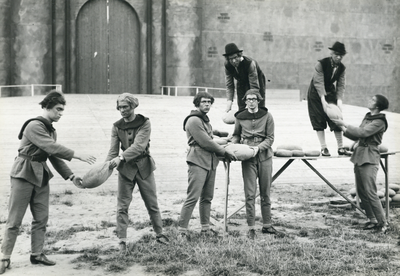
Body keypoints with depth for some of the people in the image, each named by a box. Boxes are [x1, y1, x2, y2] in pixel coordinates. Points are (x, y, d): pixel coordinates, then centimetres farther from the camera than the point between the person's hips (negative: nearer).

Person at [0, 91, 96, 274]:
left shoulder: (51, 130, 10)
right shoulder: (34, 125, -16)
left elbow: (54, 156, 11)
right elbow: (52, 147, -24)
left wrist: (71, 176, 3)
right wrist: (77, 156, -24)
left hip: (41, 176, 8)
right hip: (24, 175, -8)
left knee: (41, 218, 8)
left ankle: (37, 254, 18)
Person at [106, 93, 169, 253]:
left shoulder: (144, 123, -9)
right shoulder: (117, 126, 1)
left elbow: (138, 146, -23)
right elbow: (113, 150, -5)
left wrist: (121, 158, -35)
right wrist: (106, 165, -24)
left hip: (143, 167, -2)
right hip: (125, 168, 2)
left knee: (152, 203, 9)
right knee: (122, 206, -2)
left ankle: (159, 234, 26)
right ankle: (122, 241, 4)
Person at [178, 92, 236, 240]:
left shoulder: (205, 119, 20)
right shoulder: (193, 120, -10)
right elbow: (206, 142, -13)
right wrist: (224, 152, -5)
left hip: (210, 162, 9)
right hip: (198, 162, -9)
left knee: (207, 197, 12)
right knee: (193, 197, -11)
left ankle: (205, 227, 19)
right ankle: (182, 229, -7)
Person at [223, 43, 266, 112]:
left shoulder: (250, 63, -35)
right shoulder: (227, 65, -21)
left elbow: (254, 86, -36)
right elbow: (229, 85, -17)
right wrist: (229, 101, -31)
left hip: (257, 81, -4)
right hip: (241, 83, 4)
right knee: (241, 108, -2)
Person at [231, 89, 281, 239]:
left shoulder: (267, 116, 0)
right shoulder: (240, 117, 4)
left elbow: (270, 138, -2)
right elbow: (236, 135, 17)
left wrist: (258, 147, -17)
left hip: (264, 156, 1)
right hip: (248, 158, 0)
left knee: (265, 193, 9)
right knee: (250, 194, -4)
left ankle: (267, 225, 18)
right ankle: (251, 228, 2)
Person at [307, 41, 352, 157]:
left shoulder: (342, 68, -5)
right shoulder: (321, 64, -20)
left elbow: (341, 85, -9)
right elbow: (318, 82, -26)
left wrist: (339, 100, -25)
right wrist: (323, 100, -36)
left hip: (330, 93, 4)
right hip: (316, 94, -4)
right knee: (319, 121, -7)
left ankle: (340, 148, 3)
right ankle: (323, 148, -3)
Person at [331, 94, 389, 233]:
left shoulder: (379, 122, -10)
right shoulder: (367, 117, 16)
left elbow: (363, 132, -21)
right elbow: (357, 136, 18)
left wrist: (345, 124, -13)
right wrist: (344, 130, 5)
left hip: (369, 159, -9)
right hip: (359, 157, 9)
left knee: (370, 193, -10)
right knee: (361, 192, 9)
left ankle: (383, 223, -1)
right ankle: (372, 220, 18)